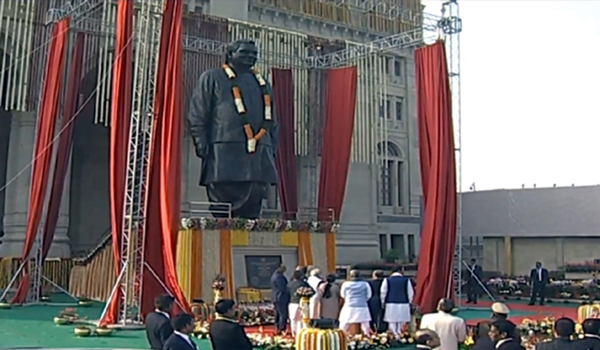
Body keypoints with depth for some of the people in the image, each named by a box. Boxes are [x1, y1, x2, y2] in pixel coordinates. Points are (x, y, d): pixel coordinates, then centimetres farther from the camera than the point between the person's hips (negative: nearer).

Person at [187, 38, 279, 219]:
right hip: (224, 155, -5)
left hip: (259, 158, 5)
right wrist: (202, 144, -8)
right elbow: (197, 115, 3)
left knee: (252, 210, 3)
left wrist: (272, 148, 15)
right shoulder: (211, 78, 11)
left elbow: (271, 121, 25)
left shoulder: (262, 83, 25)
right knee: (222, 213, -6)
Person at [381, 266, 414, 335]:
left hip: (391, 305, 0)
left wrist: (383, 303, 12)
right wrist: (409, 302, 14)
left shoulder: (387, 280, -2)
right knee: (401, 323, 7)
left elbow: (383, 292, 1)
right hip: (404, 305, 0)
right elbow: (410, 293, 1)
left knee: (392, 322, 4)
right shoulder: (406, 280, -3)